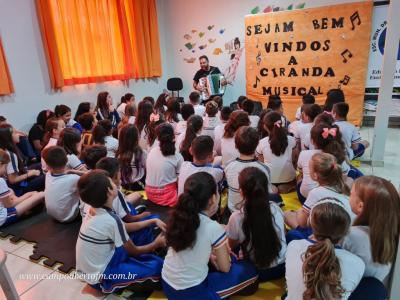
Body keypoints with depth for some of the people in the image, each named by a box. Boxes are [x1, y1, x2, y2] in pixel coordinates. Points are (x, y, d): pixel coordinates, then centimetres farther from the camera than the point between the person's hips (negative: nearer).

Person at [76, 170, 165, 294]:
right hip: (100, 277, -7)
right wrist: (157, 243, 4)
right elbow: (133, 251, -12)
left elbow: (124, 227, 7)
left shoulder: (93, 212, -4)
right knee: (157, 264, -10)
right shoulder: (111, 220, -27)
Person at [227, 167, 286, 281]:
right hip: (282, 266, 3)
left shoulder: (236, 217, -26)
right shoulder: (275, 208, -16)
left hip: (259, 272, -3)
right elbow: (282, 233, 4)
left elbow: (232, 246, -6)